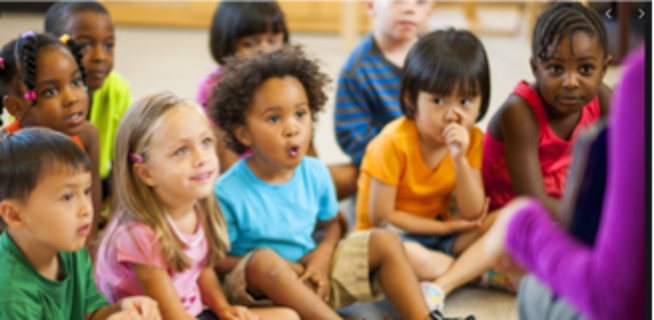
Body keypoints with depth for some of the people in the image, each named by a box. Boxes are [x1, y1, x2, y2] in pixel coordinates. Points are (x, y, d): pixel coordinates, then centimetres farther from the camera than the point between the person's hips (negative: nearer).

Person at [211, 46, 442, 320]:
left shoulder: (315, 173, -3)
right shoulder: (228, 193, -19)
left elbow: (331, 224, 13)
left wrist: (323, 254, -10)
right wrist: (283, 268, -21)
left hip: (313, 278, 6)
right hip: (258, 288, -6)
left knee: (384, 242, -4)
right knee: (264, 259, -38)